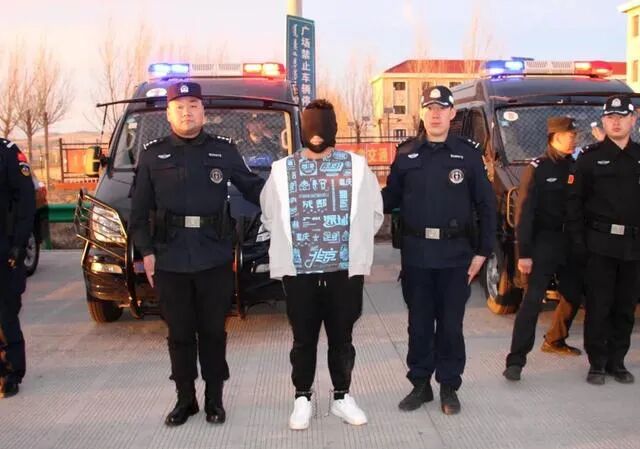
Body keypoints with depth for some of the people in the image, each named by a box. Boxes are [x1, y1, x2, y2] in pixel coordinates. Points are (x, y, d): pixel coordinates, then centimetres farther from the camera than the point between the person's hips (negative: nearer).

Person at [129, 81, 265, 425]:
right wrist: (146, 251, 0)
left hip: (214, 259, 0)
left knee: (213, 331, 9)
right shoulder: (153, 155, 7)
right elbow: (140, 209, 7)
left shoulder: (224, 151, 6)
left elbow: (252, 187, 10)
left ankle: (214, 398, 22)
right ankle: (185, 398, 23)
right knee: (180, 333, 9)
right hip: (169, 261, 1)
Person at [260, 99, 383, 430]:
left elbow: (374, 213, 11)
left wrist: (356, 245, 9)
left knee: (341, 337, 11)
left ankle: (342, 397, 26)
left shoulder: (356, 166, 3)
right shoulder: (282, 169, 4)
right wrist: (289, 245, 11)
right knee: (304, 338, 9)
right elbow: (269, 215, 14)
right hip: (299, 270, 0)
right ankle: (302, 399, 23)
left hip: (345, 269, 0)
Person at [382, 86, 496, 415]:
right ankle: (420, 384, 24)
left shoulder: (468, 153, 1)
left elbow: (486, 205, 2)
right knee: (419, 323, 10)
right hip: (416, 254, 1)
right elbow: (391, 198, 6)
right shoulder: (406, 154, 5)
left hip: (455, 254, -1)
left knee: (450, 324, 7)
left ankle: (449, 387, 21)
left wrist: (483, 251, -2)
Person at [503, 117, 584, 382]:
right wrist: (524, 253, -16)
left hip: (571, 244, 6)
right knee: (533, 300, -11)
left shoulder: (575, 167, 10)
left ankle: (555, 341, 36)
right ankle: (516, 359, -10)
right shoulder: (538, 168, -7)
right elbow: (524, 212, -11)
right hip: (544, 243, -6)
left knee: (574, 295, 15)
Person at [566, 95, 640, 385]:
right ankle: (597, 364, 11)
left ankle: (617, 362, 20)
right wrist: (578, 240, -8)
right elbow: (575, 202, -1)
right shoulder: (591, 158, 2)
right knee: (598, 307, 1)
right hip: (601, 244, -3)